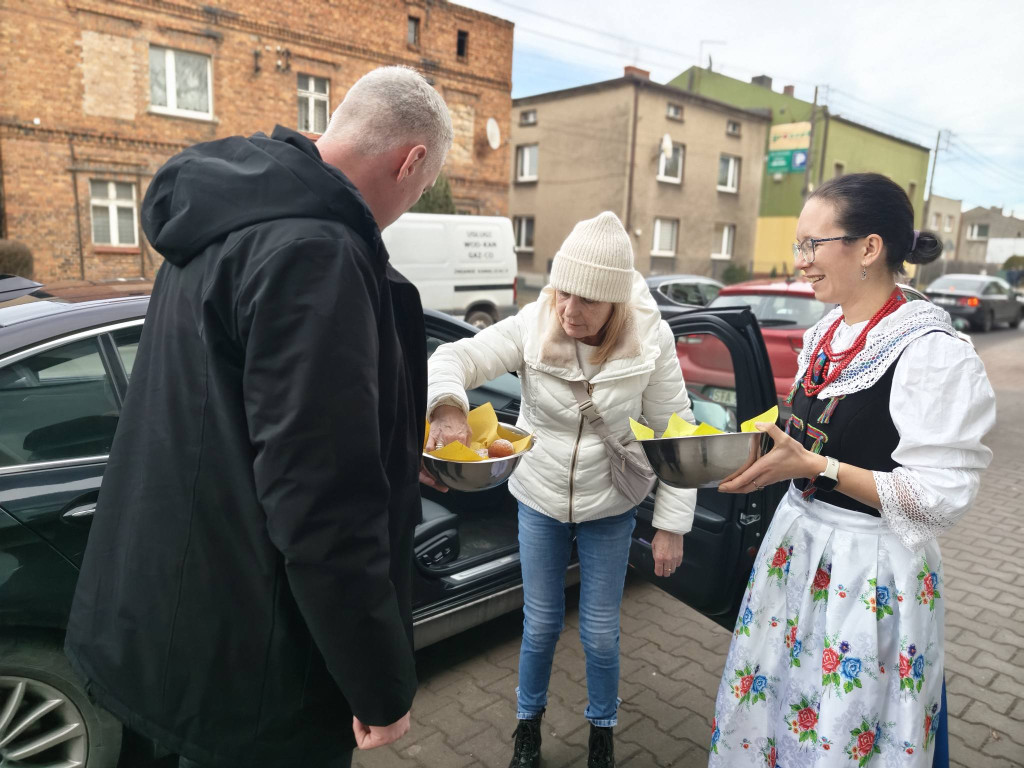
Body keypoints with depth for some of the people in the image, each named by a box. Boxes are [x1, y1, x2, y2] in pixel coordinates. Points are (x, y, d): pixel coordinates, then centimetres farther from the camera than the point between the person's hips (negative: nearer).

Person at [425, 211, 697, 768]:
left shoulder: (649, 339, -18)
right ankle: (528, 723, 43)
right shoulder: (533, 325, -18)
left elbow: (676, 432, -11)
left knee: (600, 634, 11)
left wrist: (671, 525, -11)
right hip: (539, 500, 1)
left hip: (609, 509, 0)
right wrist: (448, 406, -46)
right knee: (541, 624, 14)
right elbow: (456, 356, -22)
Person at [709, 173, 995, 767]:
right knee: (768, 701, 21)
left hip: (872, 570, -7)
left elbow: (942, 496, -21)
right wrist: (768, 450, 0)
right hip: (798, 541, 8)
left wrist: (814, 466, -24)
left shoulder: (932, 353, -20)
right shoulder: (824, 335, 5)